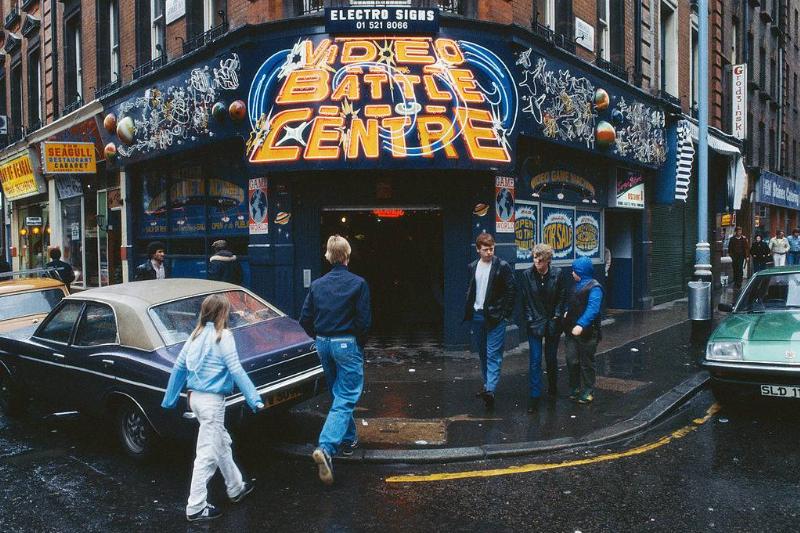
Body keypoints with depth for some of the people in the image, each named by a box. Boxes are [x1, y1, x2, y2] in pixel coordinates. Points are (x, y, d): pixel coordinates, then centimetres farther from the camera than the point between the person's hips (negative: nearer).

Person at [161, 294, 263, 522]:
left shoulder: (196, 335, 6)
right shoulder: (223, 336, -13)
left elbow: (178, 367, 10)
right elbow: (236, 371, -17)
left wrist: (169, 400, 19)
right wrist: (254, 400, -15)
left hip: (195, 397, 8)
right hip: (212, 400, -8)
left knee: (222, 443, 21)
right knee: (207, 454, 1)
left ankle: (236, 488, 35)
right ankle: (196, 507, 8)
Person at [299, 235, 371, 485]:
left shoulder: (317, 284, 2)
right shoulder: (358, 283, -11)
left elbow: (305, 320, 4)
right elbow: (364, 321, -12)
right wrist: (361, 343, 5)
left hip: (323, 344, 5)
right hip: (347, 344, -5)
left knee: (339, 394, 22)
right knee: (345, 399, -3)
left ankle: (348, 439, 35)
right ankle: (326, 448, -19)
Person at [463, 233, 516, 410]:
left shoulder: (502, 266, -7)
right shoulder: (473, 266, 8)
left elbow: (511, 290, -7)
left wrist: (505, 314, -10)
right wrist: (468, 312, 8)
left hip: (495, 316, -6)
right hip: (477, 315, 6)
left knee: (493, 355, -9)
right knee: (483, 354, 15)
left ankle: (490, 390, -14)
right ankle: (487, 385, 27)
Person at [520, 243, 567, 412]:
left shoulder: (557, 274, -5)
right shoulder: (527, 275, -6)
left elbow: (562, 297, 1)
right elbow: (525, 299, -2)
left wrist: (557, 316, -6)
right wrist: (529, 318, -7)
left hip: (552, 323, 1)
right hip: (534, 323, -1)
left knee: (551, 358, 14)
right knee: (535, 360, -4)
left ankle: (553, 386, 38)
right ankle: (535, 395, 1)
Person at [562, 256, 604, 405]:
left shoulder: (594, 287, -13)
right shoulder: (576, 285, 13)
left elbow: (592, 309, -24)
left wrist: (581, 324, -33)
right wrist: (568, 312, 5)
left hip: (587, 332, -7)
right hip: (572, 330, 7)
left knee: (586, 362, 5)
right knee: (572, 360, 6)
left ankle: (587, 391, 17)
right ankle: (575, 388, 21)